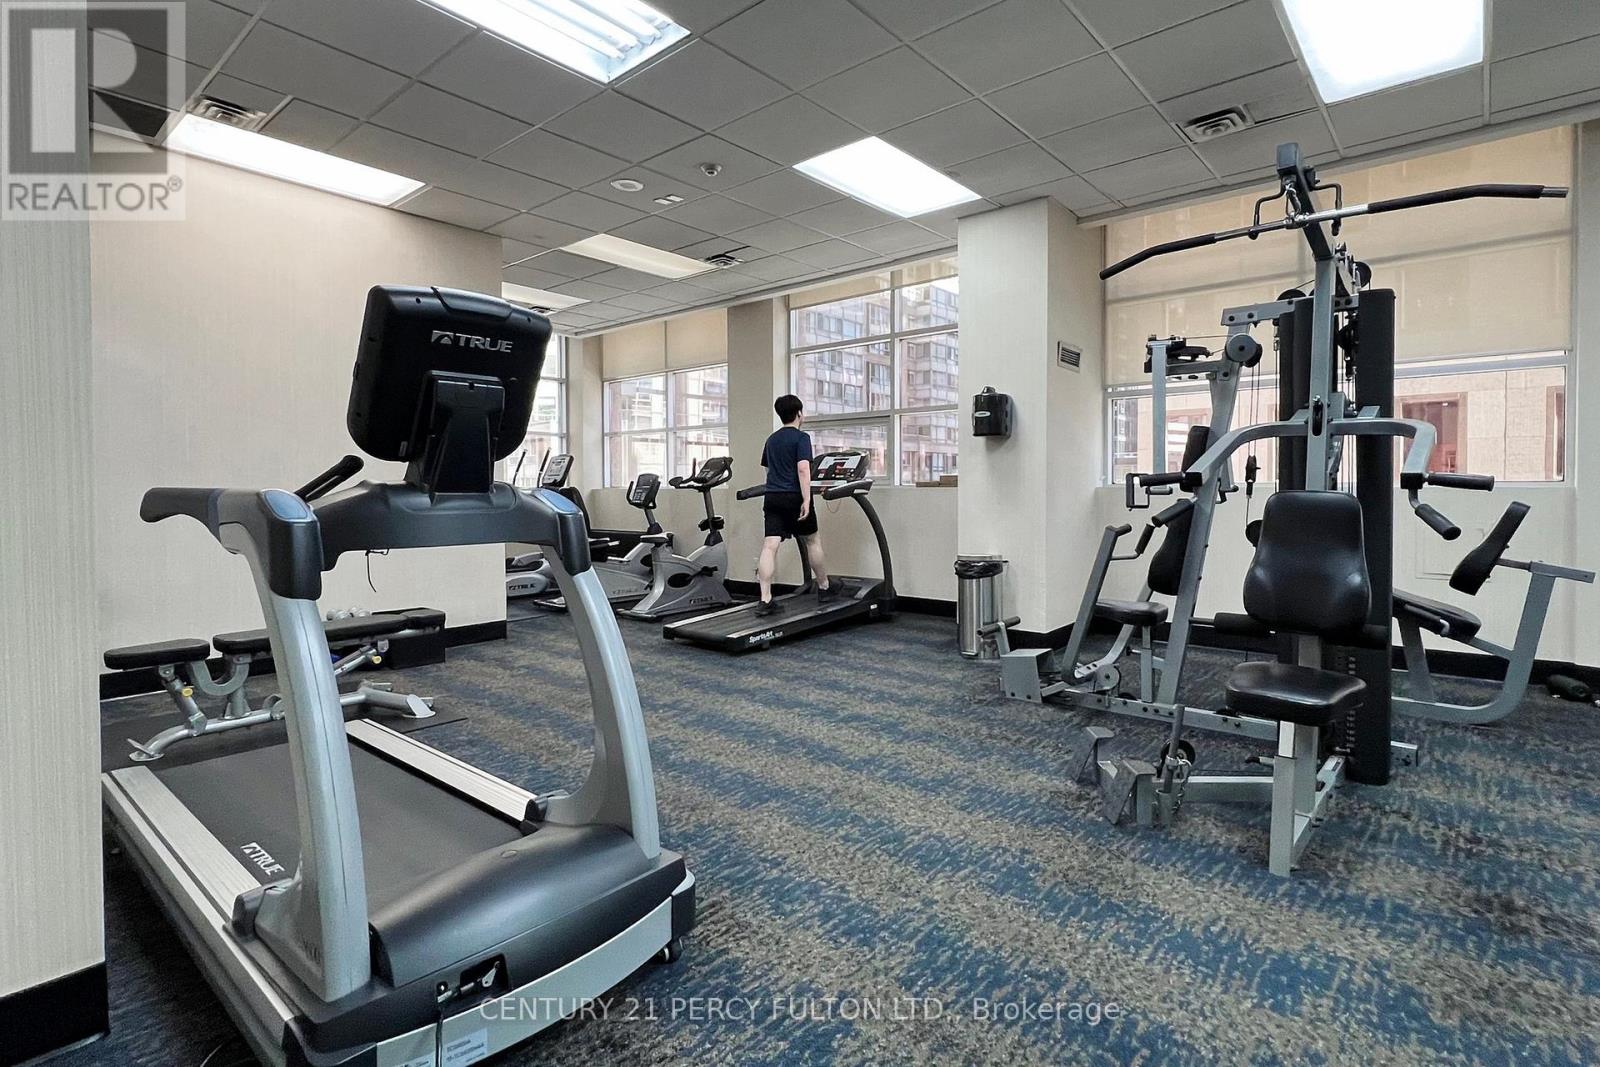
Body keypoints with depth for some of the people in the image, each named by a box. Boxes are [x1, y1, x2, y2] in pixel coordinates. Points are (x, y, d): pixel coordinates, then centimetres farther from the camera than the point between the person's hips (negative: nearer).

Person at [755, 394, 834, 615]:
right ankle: (824, 587, 28)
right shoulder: (801, 437, -6)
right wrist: (806, 500, -20)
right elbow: (803, 469, -17)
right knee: (813, 540, 14)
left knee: (769, 546, -4)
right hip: (794, 497, -5)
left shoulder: (771, 439, 16)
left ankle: (765, 600, -11)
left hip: (772, 497, 6)